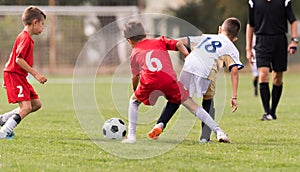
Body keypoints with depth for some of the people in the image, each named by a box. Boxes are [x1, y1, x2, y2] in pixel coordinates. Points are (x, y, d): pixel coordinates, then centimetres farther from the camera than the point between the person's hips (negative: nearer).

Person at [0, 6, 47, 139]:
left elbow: (15, 58, 21)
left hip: (19, 76, 10)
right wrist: (35, 74, -21)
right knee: (26, 107, -16)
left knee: (36, 104, 9)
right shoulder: (25, 38, -15)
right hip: (14, 75, -10)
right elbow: (19, 59, -23)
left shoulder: (25, 37, 17)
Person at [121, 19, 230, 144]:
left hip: (149, 82, -1)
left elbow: (135, 77, 31)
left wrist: (135, 90, 48)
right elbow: (178, 44, 15)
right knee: (191, 105, 10)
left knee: (134, 101, 27)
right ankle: (218, 131, 1)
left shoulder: (134, 53, 28)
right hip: (169, 79, 1)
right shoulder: (159, 41, 30)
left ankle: (131, 136, 18)